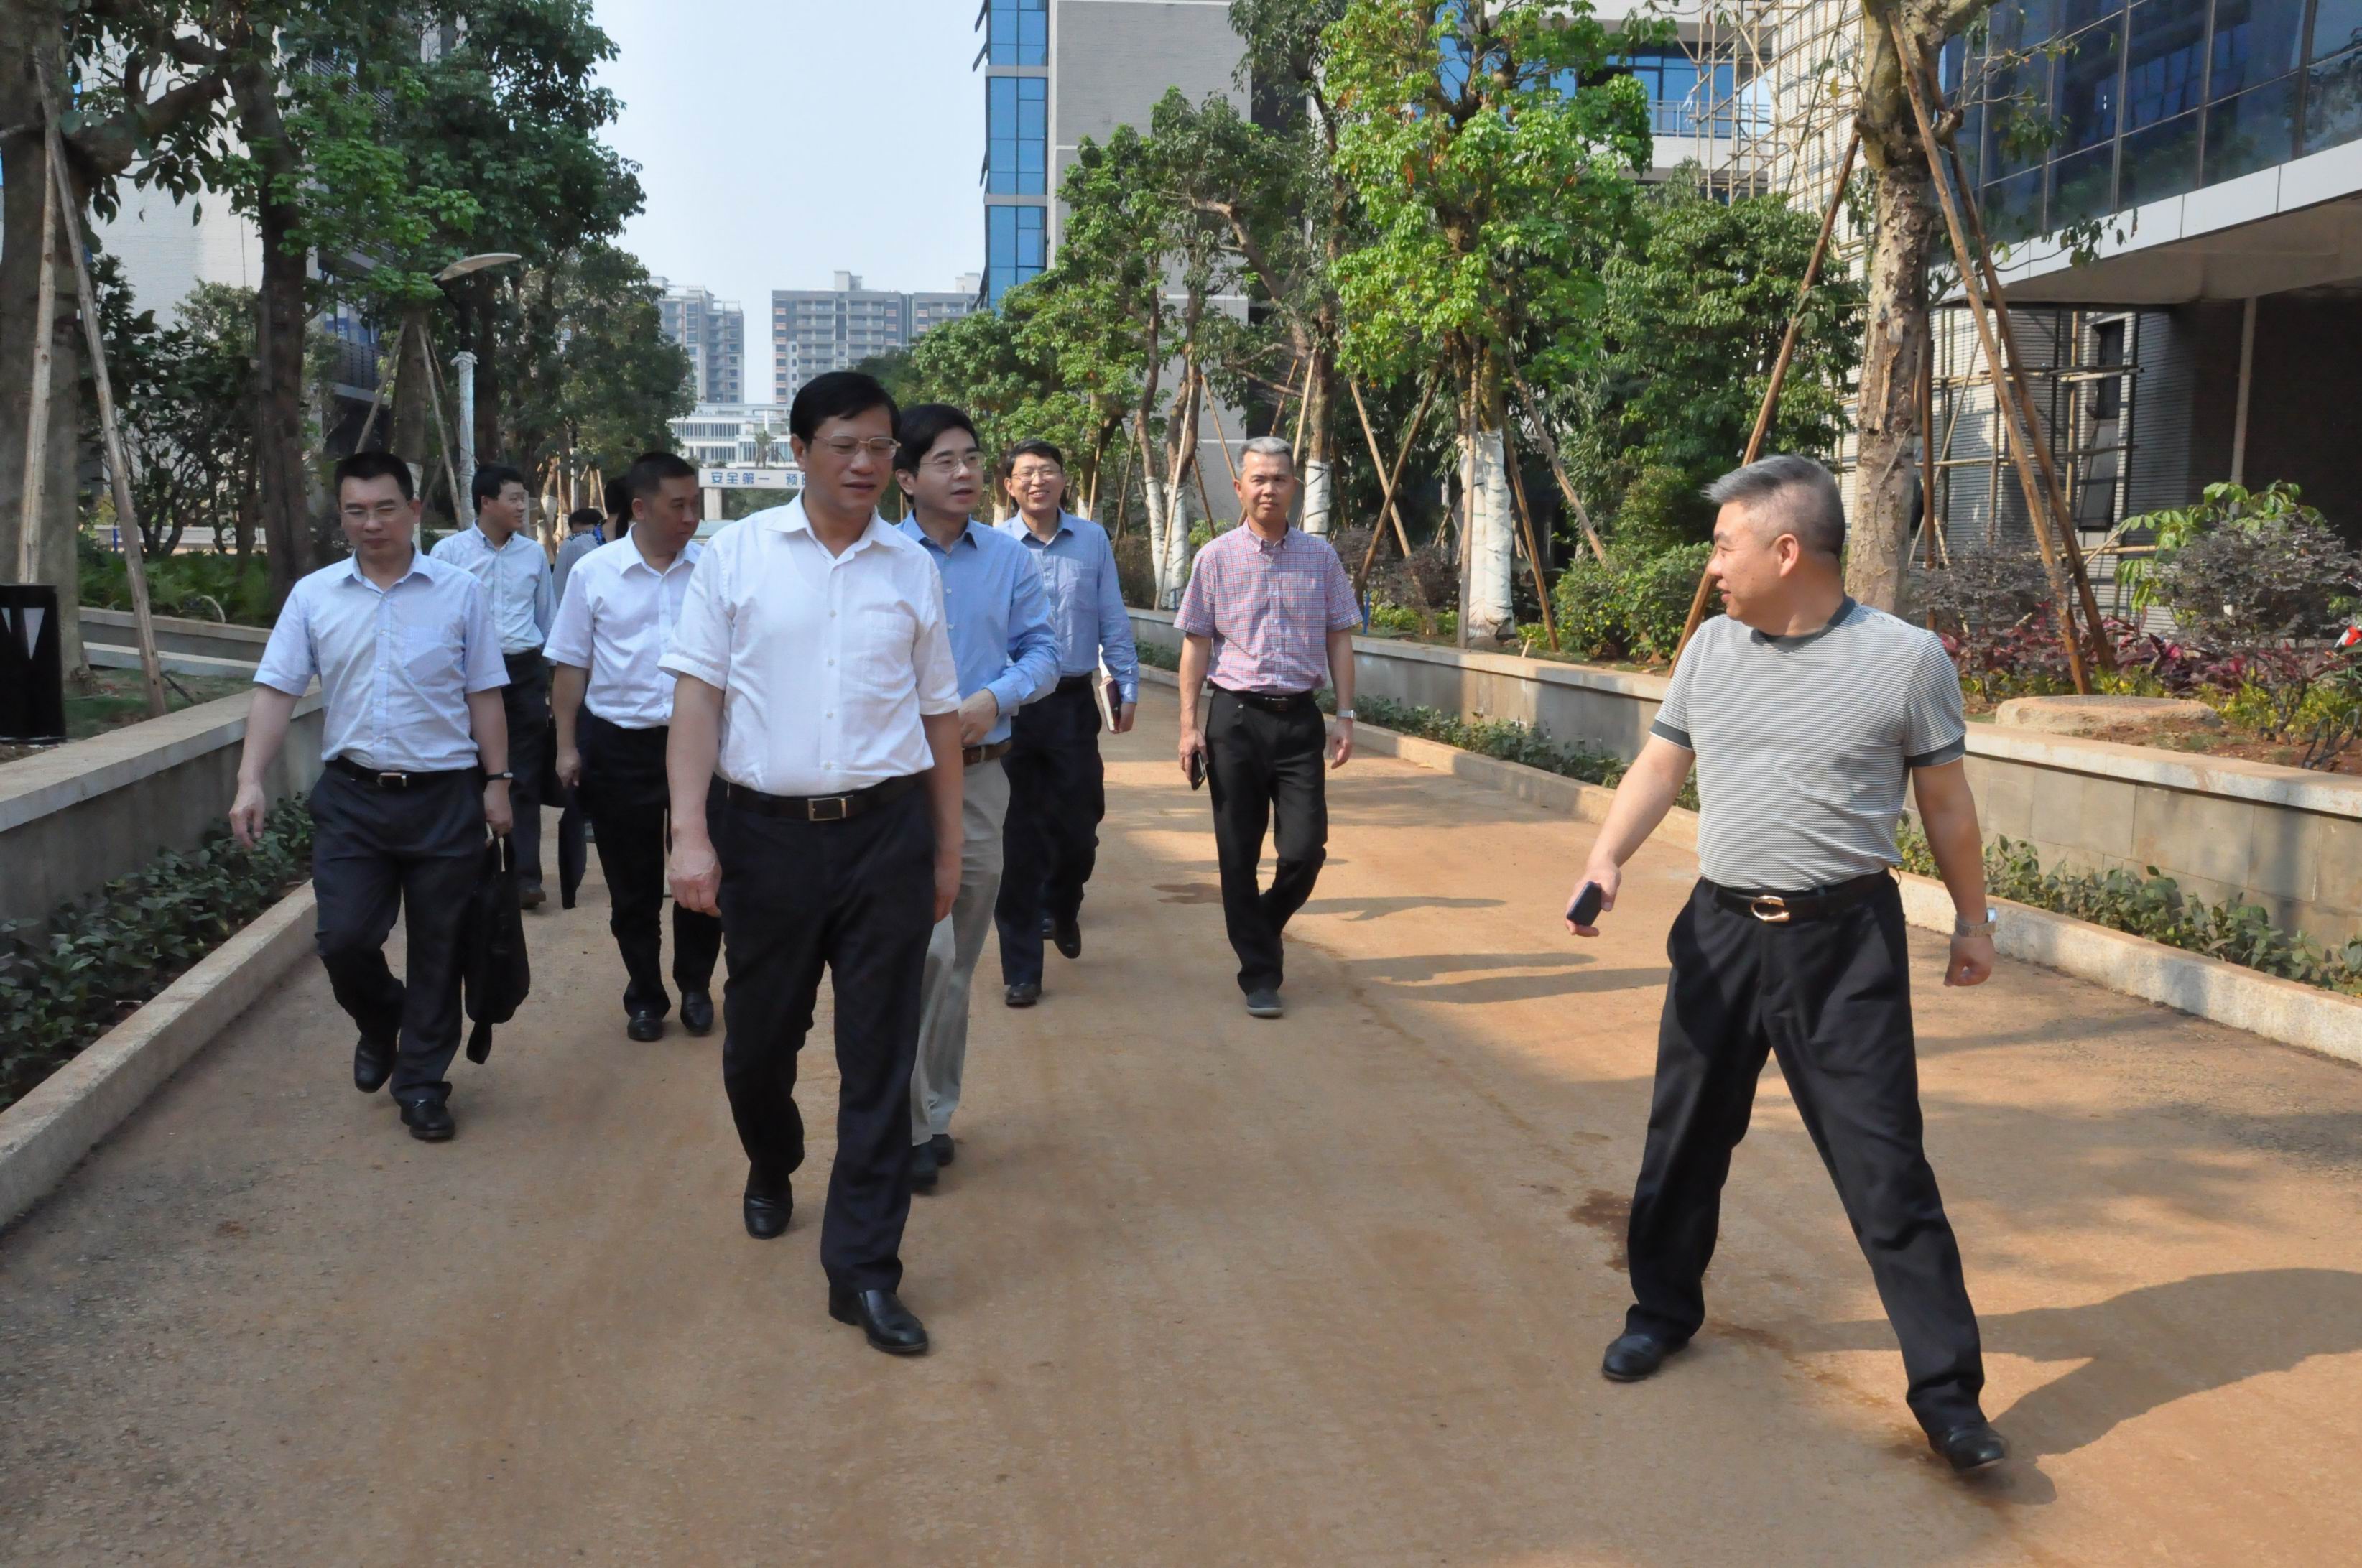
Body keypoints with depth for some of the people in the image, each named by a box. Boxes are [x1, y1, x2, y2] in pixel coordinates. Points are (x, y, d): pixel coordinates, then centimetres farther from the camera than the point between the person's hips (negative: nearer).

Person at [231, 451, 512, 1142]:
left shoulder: (459, 591, 0)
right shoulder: (313, 595, 3)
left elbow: (484, 695, 2)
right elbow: (276, 692, 0)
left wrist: (497, 782, 0)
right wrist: (251, 781, -10)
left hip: (444, 798, -1)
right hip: (351, 797, 1)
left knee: (438, 949, 6)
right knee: (343, 940, -3)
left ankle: (422, 1083, 21)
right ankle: (380, 1025, 30)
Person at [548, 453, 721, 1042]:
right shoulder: (594, 572, -2)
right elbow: (572, 665, 3)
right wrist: (567, 746, 0)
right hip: (618, 746, 0)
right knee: (632, 884, 11)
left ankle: (696, 987, 29)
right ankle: (644, 997, 28)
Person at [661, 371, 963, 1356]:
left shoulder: (913, 571, 7)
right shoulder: (736, 556, 2)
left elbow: (939, 714, 12)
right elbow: (697, 695, -2)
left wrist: (948, 849, 12)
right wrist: (690, 833, -11)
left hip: (886, 832, 1)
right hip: (767, 830, -1)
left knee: (879, 1056, 1)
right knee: (757, 1038, 13)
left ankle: (863, 1270, 11)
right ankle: (770, 1169, 46)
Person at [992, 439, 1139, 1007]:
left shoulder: (1093, 540, 4)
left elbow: (1113, 620, 8)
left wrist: (1127, 688, 6)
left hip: (1074, 704, 2)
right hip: (1011, 705, -2)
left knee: (1078, 829, 9)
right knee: (1018, 842, 3)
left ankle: (1061, 908, 42)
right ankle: (1021, 969, 12)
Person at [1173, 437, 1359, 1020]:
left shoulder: (1320, 557, 6)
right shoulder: (1216, 558, 1)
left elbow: (1339, 640, 9)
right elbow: (1196, 643, 2)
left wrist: (1345, 717, 3)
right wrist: (1189, 726, -3)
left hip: (1299, 716, 1)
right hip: (1236, 715, -1)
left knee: (1305, 849, -3)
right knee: (1239, 855, 3)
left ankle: (1263, 924, 28)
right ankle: (1259, 975, 14)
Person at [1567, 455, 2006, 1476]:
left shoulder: (1905, 657, -7)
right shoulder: (1712, 646, 4)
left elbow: (1946, 801, 2)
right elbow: (1660, 764, 7)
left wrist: (1973, 919, 10)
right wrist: (1606, 860, -10)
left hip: (1846, 940, -4)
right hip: (1721, 929, 4)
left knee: (1884, 1165, -4)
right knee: (1685, 1135, 15)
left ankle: (1947, 1390, 7)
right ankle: (1665, 1308, 37)